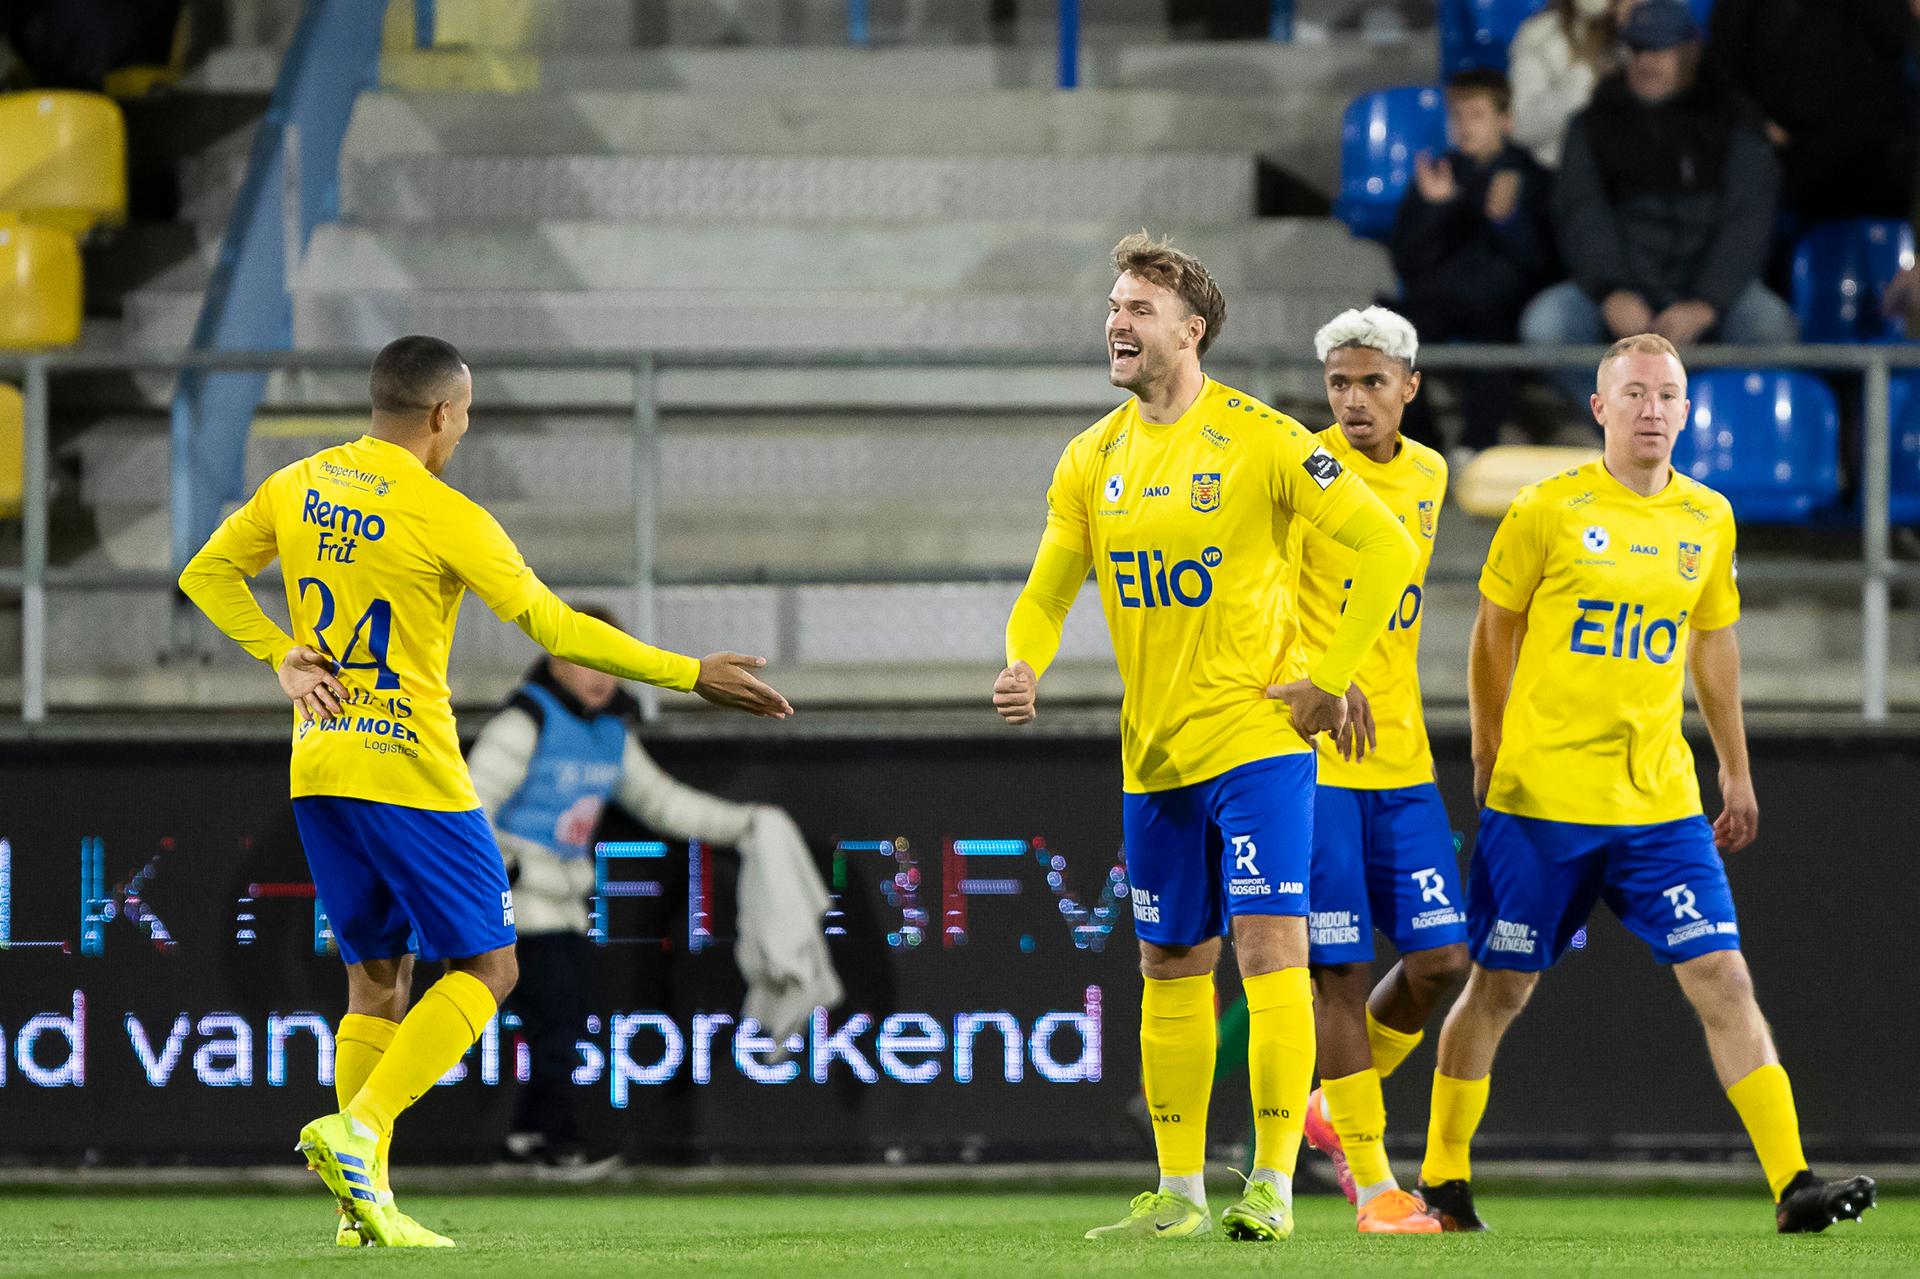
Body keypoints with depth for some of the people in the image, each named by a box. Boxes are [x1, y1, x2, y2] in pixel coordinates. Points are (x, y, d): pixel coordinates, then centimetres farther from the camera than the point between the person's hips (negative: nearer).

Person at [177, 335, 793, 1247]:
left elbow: (206, 575, 14)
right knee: (485, 967, 2)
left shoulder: (295, 487, 5)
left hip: (318, 766, 7)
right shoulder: (444, 518, -14)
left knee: (376, 977, 14)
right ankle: (360, 1129, -15)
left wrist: (282, 654, 6)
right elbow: (554, 628, -12)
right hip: (411, 775, -7)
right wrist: (692, 676, -5)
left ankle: (364, 1206, 8)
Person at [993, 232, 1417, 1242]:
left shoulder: (1259, 440, -10)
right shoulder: (1094, 459, 7)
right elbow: (1048, 592, 13)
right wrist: (1024, 667, -9)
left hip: (1256, 740, -6)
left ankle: (1274, 1186, -11)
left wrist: (1331, 679, -11)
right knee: (1170, 969, 10)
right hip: (1153, 756, 6)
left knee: (1269, 947, -13)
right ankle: (1178, 1194, 17)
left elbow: (1388, 548, -9)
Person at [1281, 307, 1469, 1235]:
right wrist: (1319, 684, -33)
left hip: (1401, 756, 6)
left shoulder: (1427, 476, 12)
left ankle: (1340, 1106, 25)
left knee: (1441, 958, 1)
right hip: (1311, 753, -6)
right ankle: (1373, 1183, 4)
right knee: (1341, 968, -4)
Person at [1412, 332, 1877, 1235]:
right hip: (1542, 797, -3)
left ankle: (1793, 1185, -10)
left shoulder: (1708, 519, 7)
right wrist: (1488, 760, 5)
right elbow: (1494, 635, 4)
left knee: (1723, 979, -7)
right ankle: (1442, 1183, 20)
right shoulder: (1548, 511, -5)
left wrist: (1736, 772, 21)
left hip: (1660, 798, 3)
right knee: (1500, 988, 5)